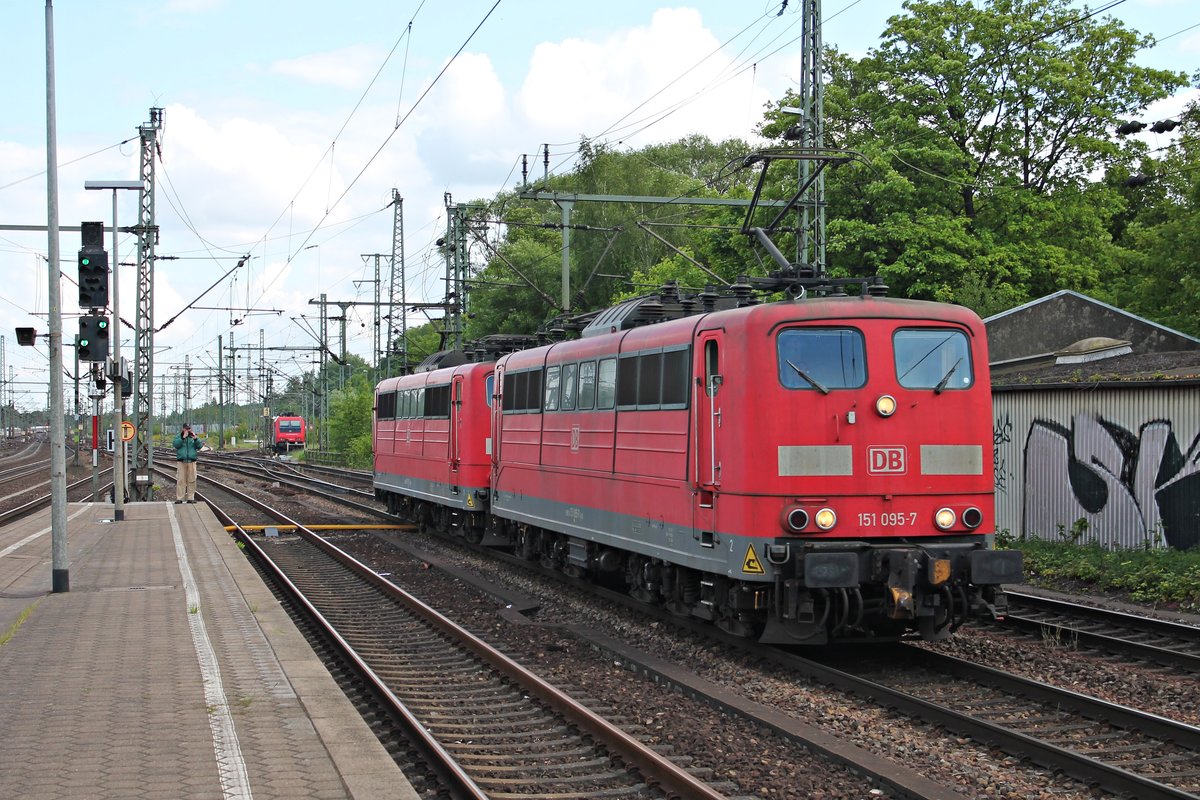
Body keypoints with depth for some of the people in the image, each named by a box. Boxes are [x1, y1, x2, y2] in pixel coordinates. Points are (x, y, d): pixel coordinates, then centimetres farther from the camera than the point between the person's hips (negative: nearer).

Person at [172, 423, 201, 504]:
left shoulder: (193, 437, 13)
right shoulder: (178, 437, 9)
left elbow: (199, 446, 3)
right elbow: (175, 444, -9)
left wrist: (195, 439, -12)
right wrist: (183, 437, -16)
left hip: (192, 462, 2)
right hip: (181, 462, -2)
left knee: (191, 480, 0)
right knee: (180, 480, -5)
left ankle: (190, 498, 6)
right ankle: (179, 498, -5)